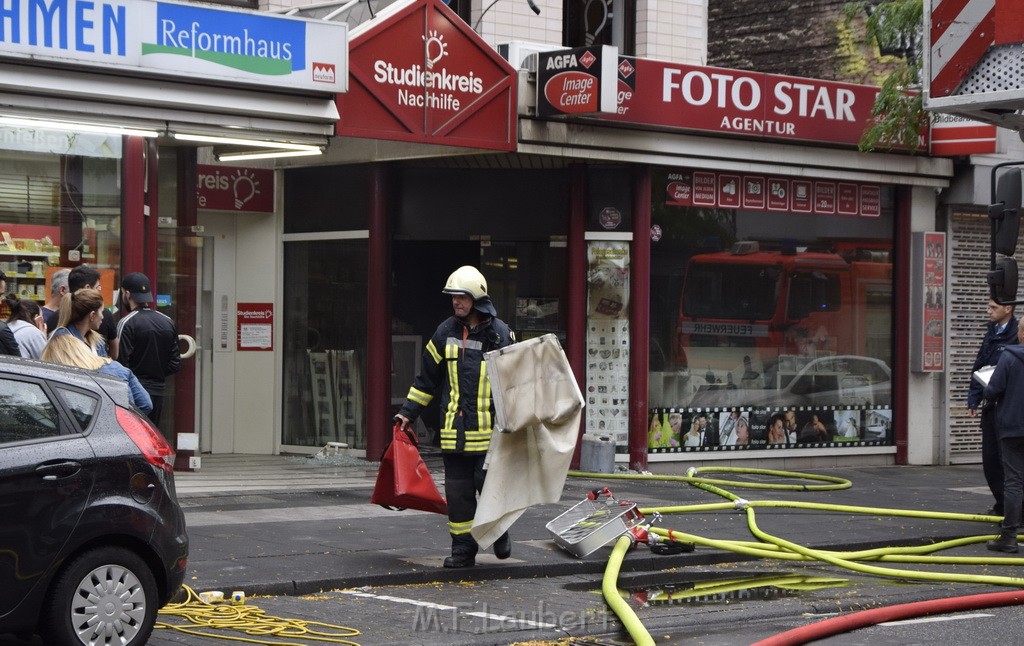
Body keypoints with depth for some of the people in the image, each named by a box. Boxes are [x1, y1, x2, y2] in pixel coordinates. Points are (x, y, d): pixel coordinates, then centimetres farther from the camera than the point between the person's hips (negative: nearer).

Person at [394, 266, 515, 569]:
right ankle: (463, 549, 12)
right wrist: (408, 412, 13)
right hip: (454, 427, 3)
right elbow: (427, 377, 16)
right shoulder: (445, 333, 8)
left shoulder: (499, 334, -1)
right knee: (457, 490, 4)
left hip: (490, 428, -3)